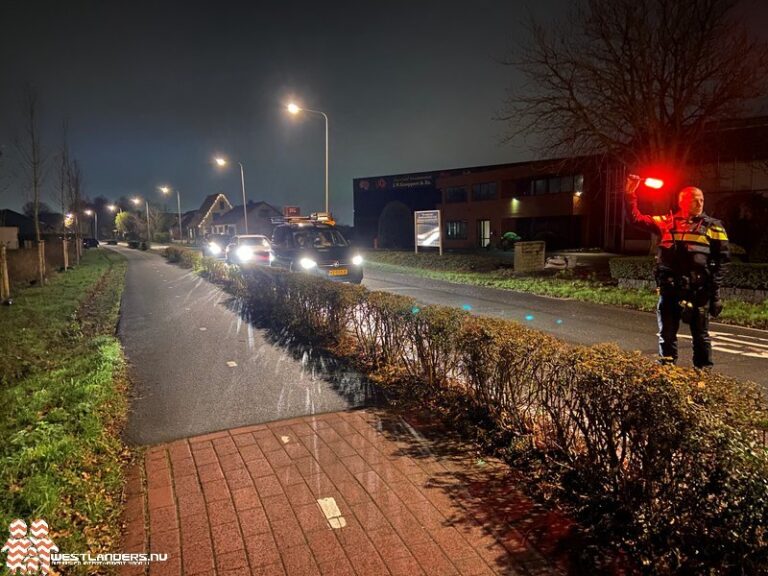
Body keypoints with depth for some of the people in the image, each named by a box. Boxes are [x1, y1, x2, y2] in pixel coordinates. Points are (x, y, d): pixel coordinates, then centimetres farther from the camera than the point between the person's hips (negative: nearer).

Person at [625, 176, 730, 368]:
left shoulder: (712, 226, 3)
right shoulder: (667, 222, 8)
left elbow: (721, 261, 1)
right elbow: (636, 218, 9)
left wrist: (715, 291, -5)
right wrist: (630, 195, -2)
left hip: (698, 290, -2)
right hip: (669, 289, 2)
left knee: (701, 335, 7)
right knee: (666, 335, 10)